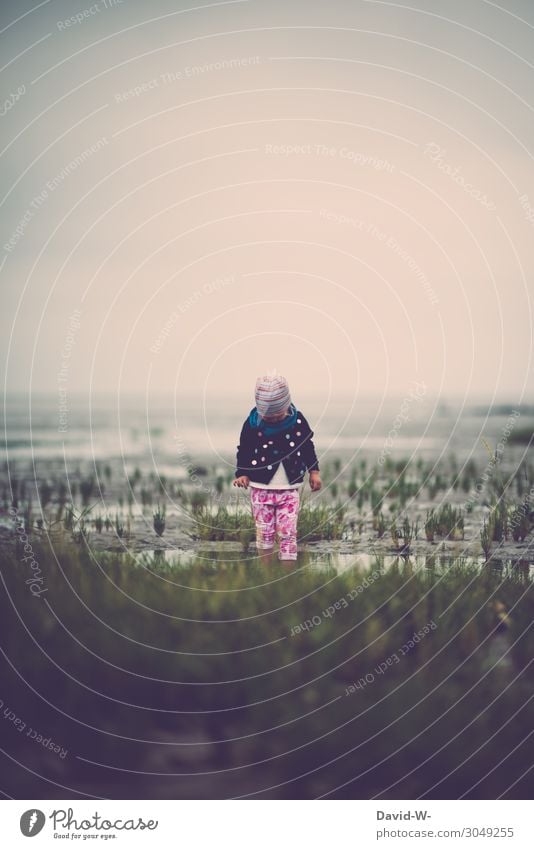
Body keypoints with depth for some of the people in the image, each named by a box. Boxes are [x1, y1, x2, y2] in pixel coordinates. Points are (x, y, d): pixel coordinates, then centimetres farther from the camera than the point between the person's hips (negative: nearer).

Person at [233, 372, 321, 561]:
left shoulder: (297, 420, -5)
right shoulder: (252, 423, -9)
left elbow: (308, 446, 8)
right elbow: (244, 450, 1)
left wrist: (314, 471, 6)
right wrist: (242, 473, -10)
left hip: (290, 488, 0)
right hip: (261, 488, 0)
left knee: (288, 532, -2)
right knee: (264, 532, 7)